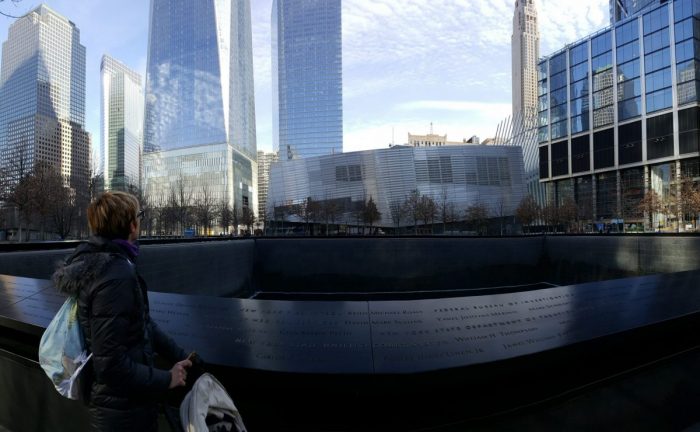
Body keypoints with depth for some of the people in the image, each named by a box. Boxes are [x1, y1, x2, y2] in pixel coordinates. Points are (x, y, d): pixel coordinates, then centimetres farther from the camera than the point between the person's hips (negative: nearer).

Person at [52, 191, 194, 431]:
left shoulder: (98, 260, 2)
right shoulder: (116, 275, -30)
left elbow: (141, 321, 7)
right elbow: (111, 364, -30)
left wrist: (180, 356, 7)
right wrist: (166, 380, -17)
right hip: (124, 410, -9)